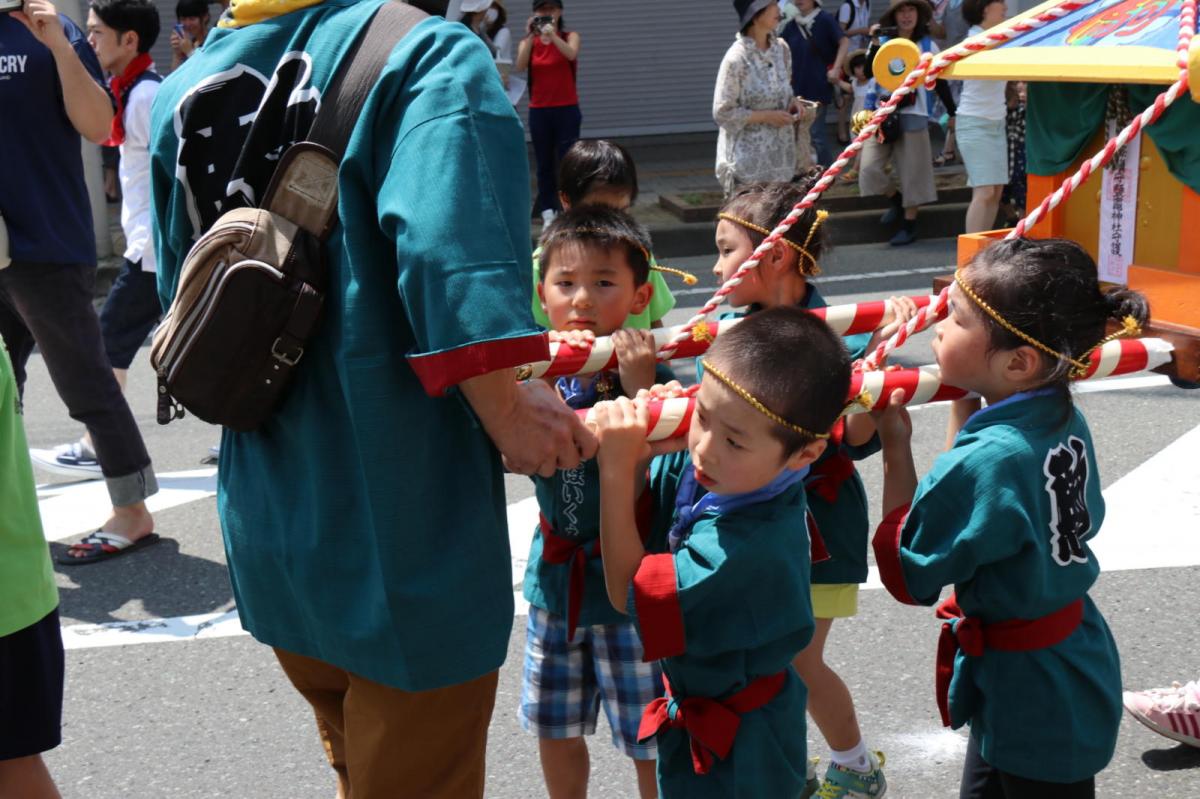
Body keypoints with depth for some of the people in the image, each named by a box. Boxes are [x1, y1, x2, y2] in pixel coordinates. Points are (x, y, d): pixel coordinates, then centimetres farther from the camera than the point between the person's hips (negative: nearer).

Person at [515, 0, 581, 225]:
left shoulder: (570, 36, 2)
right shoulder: (529, 41, 6)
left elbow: (571, 54, -21)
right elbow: (520, 66, -13)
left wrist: (552, 34, -34)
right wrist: (530, 36, -21)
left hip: (567, 109, -2)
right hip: (539, 111, 2)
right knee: (544, 164, 5)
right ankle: (548, 212, 9)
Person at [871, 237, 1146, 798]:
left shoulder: (984, 461, -30)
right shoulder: (1067, 421, -5)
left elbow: (907, 575, -18)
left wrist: (896, 450, -16)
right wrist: (964, 404, 4)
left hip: (1031, 707, -8)